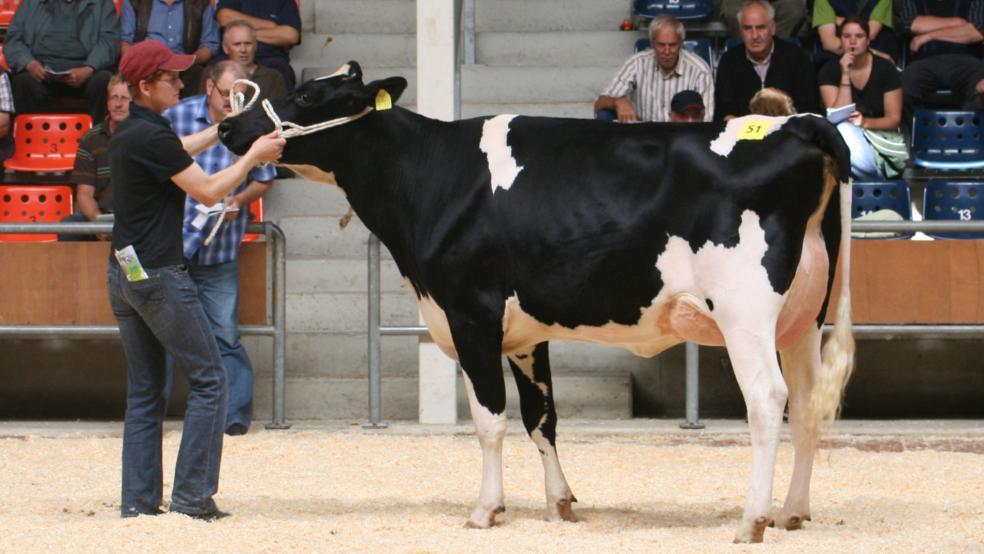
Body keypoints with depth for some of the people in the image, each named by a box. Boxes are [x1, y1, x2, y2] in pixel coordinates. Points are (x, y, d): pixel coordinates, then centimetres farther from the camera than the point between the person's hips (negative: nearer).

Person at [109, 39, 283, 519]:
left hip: (123, 274, 9)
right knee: (208, 380, -1)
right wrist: (253, 156, -2)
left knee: (143, 391, 11)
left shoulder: (128, 133, 12)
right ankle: (191, 495, -5)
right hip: (159, 274, -9)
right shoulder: (152, 136, -16)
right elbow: (207, 191, -13)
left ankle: (138, 501, 8)